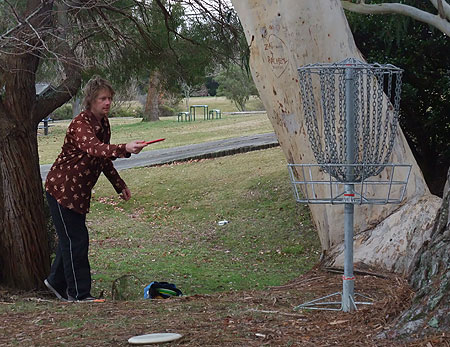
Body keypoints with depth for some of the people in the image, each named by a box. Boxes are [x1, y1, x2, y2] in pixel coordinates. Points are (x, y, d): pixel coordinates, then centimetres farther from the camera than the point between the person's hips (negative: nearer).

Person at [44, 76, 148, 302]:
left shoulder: (104, 123, 5)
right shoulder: (80, 124, -23)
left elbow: (103, 159, 18)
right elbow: (94, 148, -44)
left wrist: (120, 186, 19)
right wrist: (125, 149, -58)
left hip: (79, 190, 8)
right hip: (62, 187, -8)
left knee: (71, 237, 17)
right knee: (76, 239, -6)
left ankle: (56, 281, 36)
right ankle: (79, 293, 1)